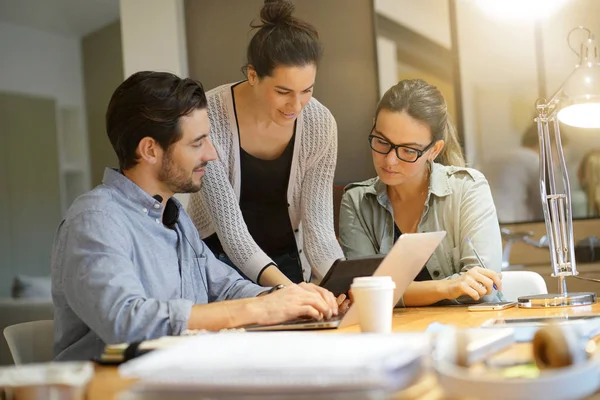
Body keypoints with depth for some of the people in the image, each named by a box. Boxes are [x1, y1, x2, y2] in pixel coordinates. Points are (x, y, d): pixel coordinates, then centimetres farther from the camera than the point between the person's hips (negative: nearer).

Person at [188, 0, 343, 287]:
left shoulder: (320, 124, -13)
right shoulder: (210, 118, -23)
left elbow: (318, 223, -11)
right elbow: (230, 229, -24)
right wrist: (287, 289, -37)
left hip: (287, 261, 2)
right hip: (217, 260, -2)